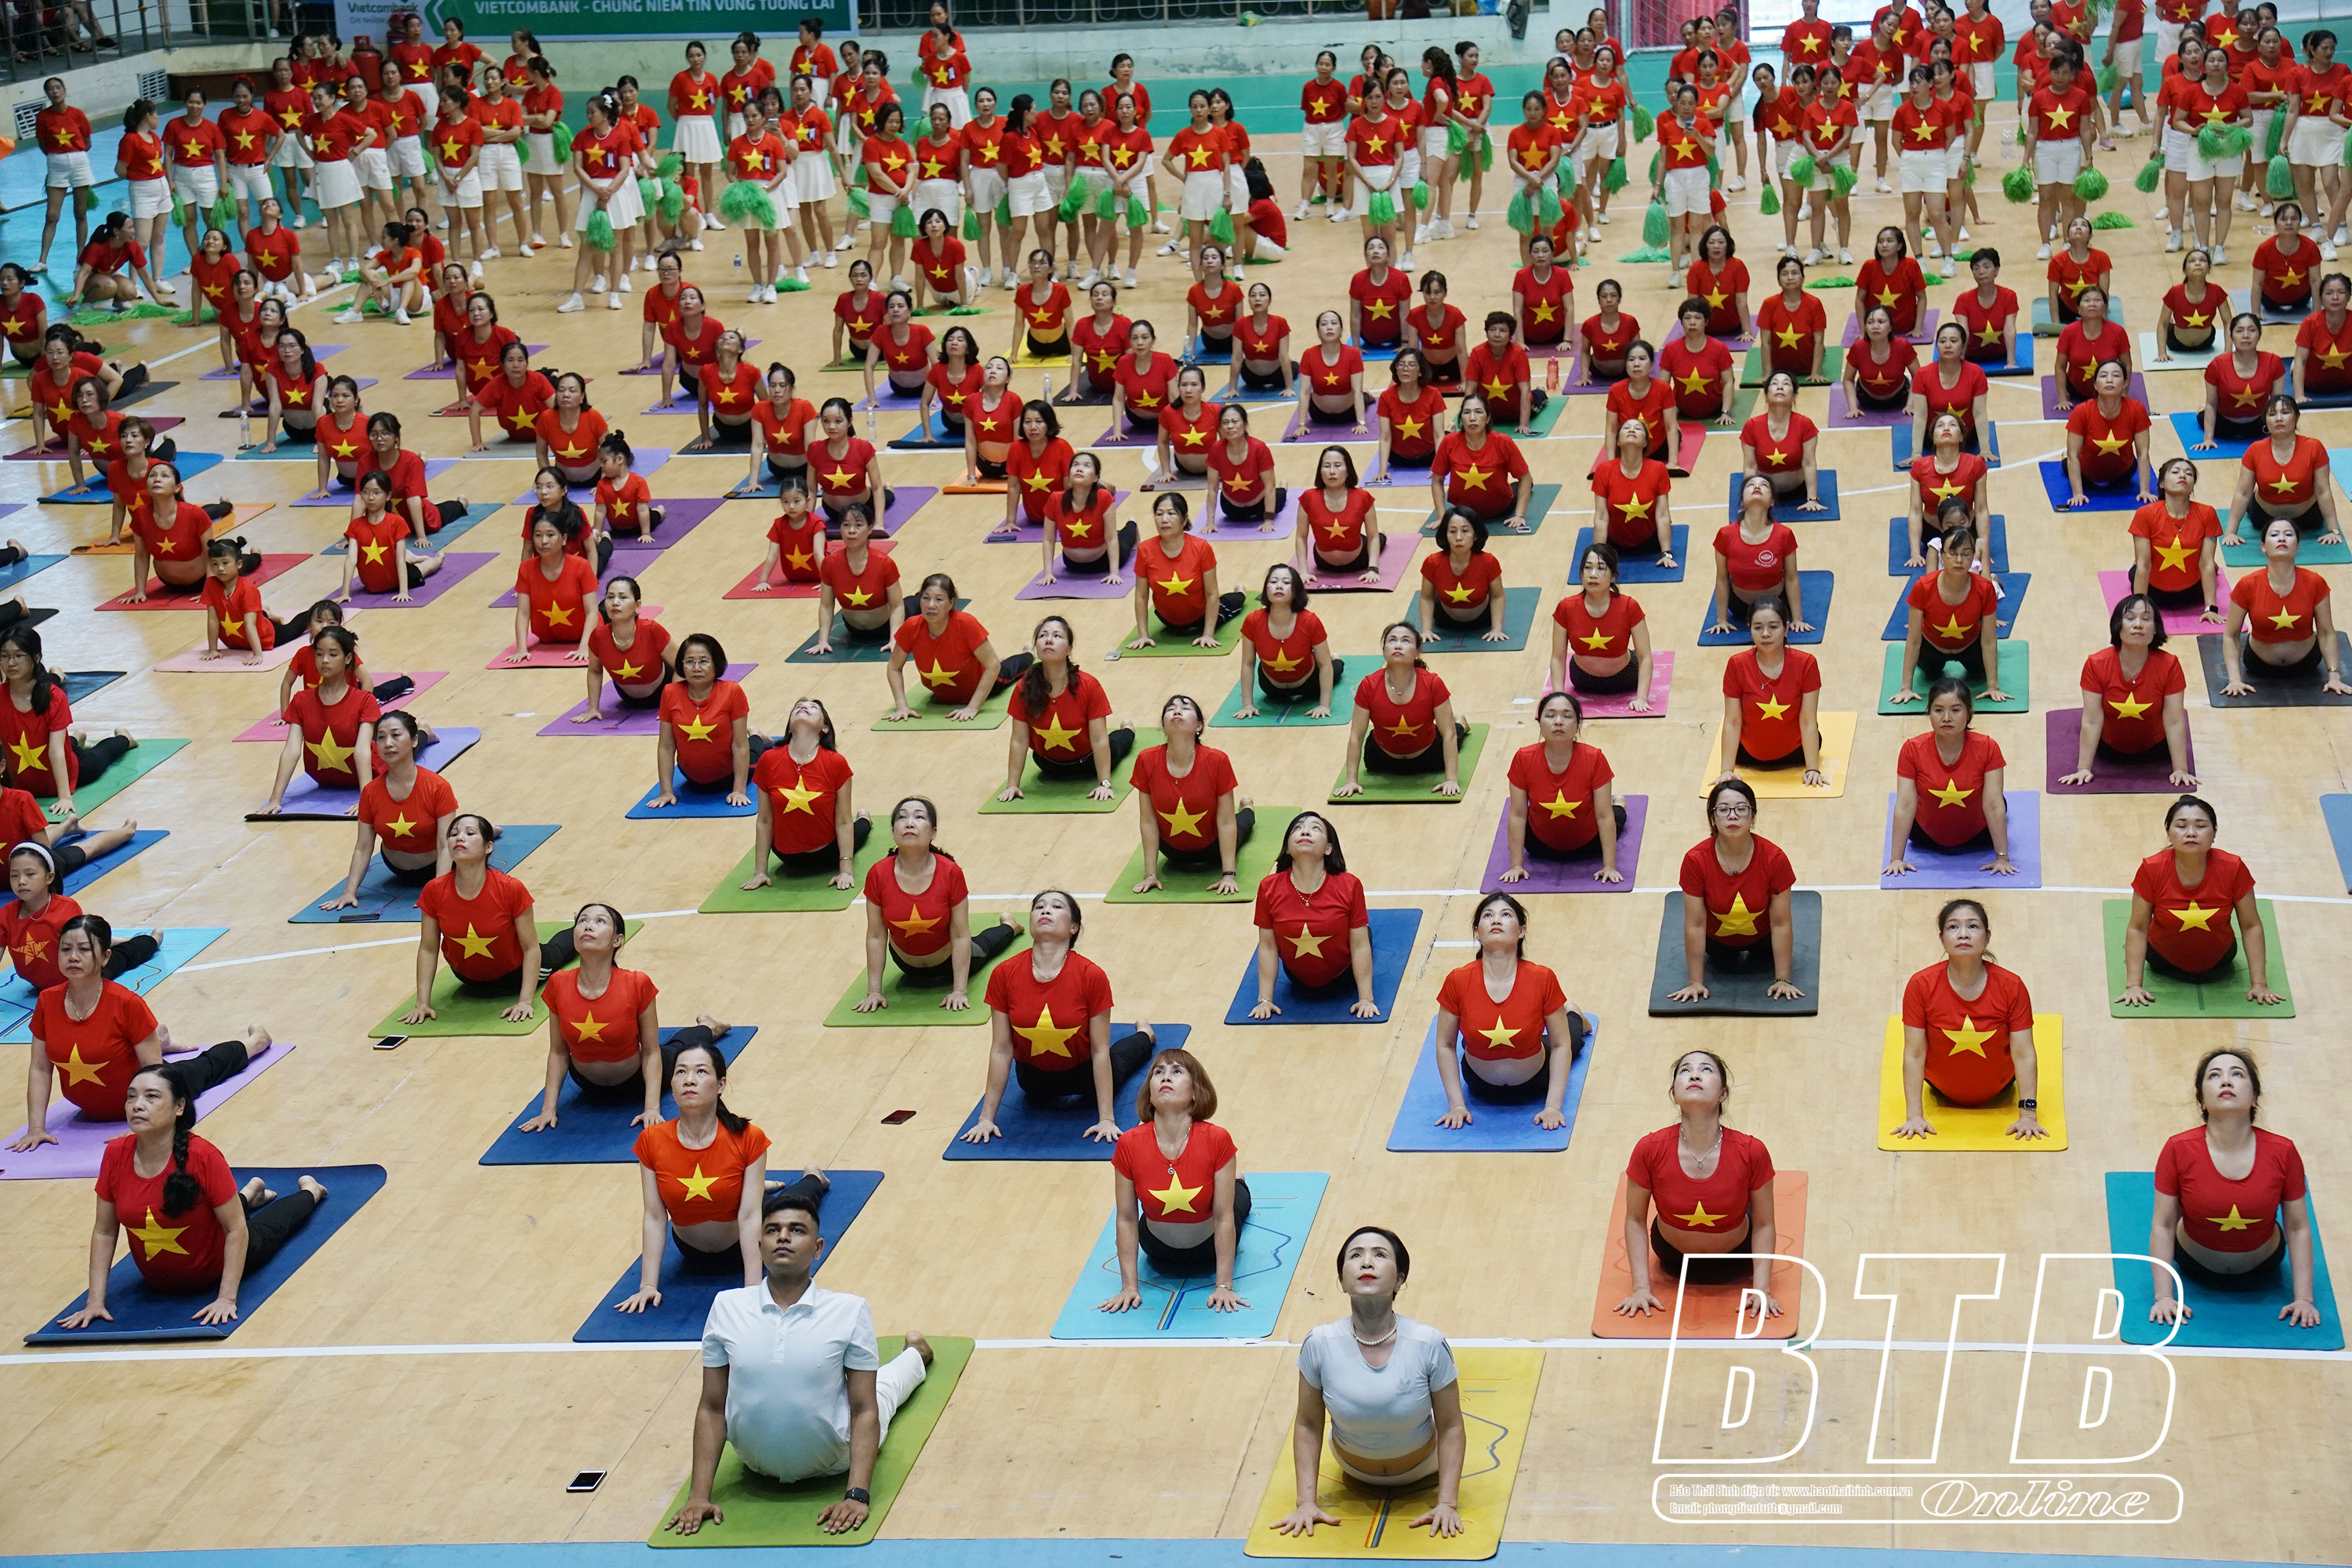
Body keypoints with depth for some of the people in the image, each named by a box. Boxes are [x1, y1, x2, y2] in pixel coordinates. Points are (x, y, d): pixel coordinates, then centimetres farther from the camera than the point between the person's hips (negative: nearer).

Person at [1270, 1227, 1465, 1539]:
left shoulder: (1429, 1345, -34)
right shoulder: (1320, 1345, -31)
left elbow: (1451, 1427, -21)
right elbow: (1308, 1425, -16)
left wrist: (1447, 1504, -24)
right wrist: (1306, 1502, -18)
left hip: (1421, 1470, -1)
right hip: (1355, 1474, 1)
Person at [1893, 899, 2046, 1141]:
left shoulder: (2011, 986, -26)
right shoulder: (1921, 985, -26)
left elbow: (2023, 1055, -20)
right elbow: (1914, 1054, -22)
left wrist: (2028, 1115, -22)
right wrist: (1914, 1116, -22)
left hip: (1997, 1092, 0)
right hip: (1943, 1091, 0)